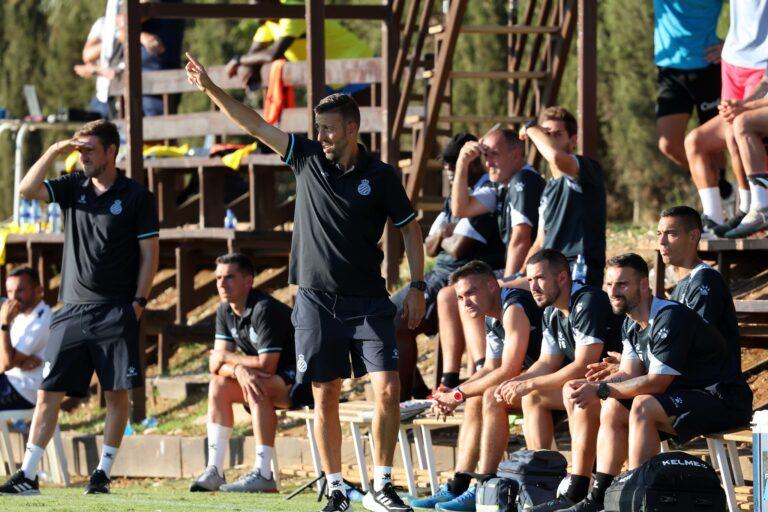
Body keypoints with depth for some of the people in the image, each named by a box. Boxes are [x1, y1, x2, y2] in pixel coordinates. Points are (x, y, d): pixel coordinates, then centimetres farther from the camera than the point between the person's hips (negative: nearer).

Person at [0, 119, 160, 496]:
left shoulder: (136, 196, 0)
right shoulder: (73, 188, 11)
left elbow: (149, 253, 0)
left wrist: (138, 302, -8)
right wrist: (53, 152, -8)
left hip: (116, 313, -3)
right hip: (72, 310, 3)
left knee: (117, 394, -3)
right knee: (48, 393, 0)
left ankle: (103, 473, 6)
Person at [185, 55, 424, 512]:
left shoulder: (380, 176, -2)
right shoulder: (307, 157, 5)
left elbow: (411, 229, 6)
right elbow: (256, 124, 6)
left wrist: (418, 287, 0)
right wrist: (210, 88, 1)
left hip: (368, 301, -2)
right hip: (317, 299, 2)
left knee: (387, 389, -11)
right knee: (325, 398, 3)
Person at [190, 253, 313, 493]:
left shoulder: (264, 310, -24)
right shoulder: (224, 312, 3)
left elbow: (266, 366, -27)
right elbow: (215, 363, -3)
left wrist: (227, 359, -12)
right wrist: (239, 369, -26)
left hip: (301, 381, -9)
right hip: (274, 382, 9)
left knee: (258, 386, -33)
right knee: (219, 385, -5)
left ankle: (263, 474, -34)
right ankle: (215, 470, -9)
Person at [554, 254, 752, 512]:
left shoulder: (670, 318, -21)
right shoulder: (632, 323, 9)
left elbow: (656, 383, -23)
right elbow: (629, 374, 6)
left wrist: (600, 390, -20)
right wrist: (591, 387, -13)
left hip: (723, 401, -10)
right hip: (686, 393, 10)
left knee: (643, 406, -29)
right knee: (613, 408, 2)